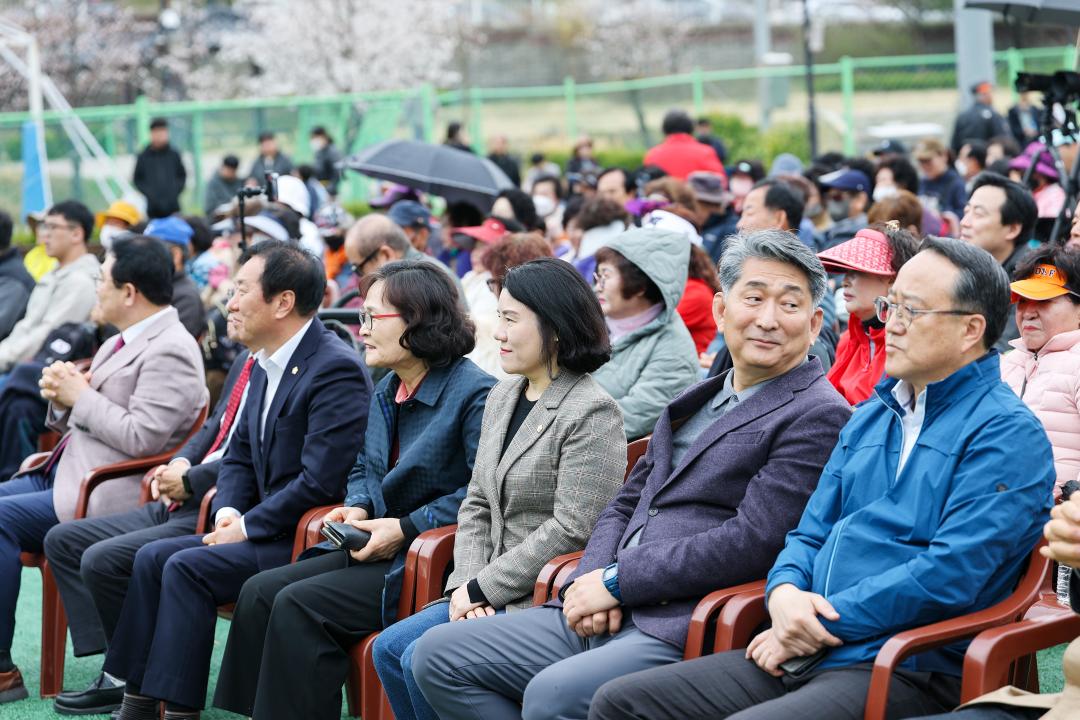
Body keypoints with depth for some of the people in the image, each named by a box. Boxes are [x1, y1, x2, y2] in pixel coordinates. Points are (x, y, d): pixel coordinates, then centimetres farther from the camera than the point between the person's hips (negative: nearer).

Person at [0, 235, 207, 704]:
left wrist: (81, 395, -13)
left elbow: (141, 437, -23)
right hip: (62, 473, 11)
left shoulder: (170, 352, -13)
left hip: (106, 496, -11)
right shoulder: (121, 343, 19)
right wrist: (61, 397, 2)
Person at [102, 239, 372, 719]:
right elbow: (239, 455, 22)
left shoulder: (335, 369, -18)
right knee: (152, 557, -2)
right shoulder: (265, 365, 12)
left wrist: (247, 527, -15)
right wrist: (228, 511, 2)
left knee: (188, 568, -21)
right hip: (267, 530, 9)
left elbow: (320, 481, -24)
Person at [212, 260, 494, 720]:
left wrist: (407, 527, -18)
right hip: (381, 549, 9)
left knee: (300, 604, -22)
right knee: (260, 592, -5)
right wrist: (357, 508, 4)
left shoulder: (473, 392, -14)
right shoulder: (385, 393, 14)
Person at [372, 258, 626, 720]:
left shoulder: (592, 413, -15)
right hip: (491, 594, 9)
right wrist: (466, 583, -2)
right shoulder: (502, 396, 12)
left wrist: (481, 588, -15)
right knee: (388, 649, -1)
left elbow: (570, 531, -19)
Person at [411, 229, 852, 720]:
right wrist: (591, 578, 0)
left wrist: (617, 581, -12)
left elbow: (751, 542, -16)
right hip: (600, 619, 9)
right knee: (438, 654, 2)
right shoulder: (698, 400, 20)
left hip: (681, 635, -9)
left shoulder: (818, 416, -6)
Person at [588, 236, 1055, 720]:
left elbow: (950, 575, -16)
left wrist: (820, 626, -13)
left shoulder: (1007, 433, -6)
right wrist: (785, 591, -3)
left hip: (906, 671, -8)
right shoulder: (869, 417, 22)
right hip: (802, 652, 8)